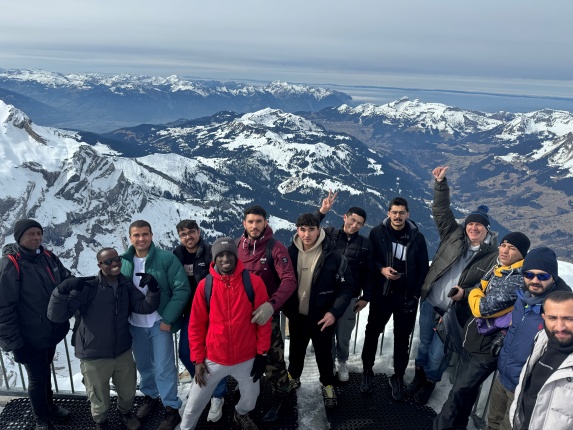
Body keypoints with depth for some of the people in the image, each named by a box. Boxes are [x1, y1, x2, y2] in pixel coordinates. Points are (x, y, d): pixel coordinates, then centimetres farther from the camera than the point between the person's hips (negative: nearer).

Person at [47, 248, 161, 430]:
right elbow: (56, 316, -22)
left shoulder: (126, 285, -3)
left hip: (123, 352, 4)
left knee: (128, 392, 23)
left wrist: (153, 289, -24)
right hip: (94, 357, -4)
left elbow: (144, 307, -6)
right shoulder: (87, 287, -20)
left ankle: (125, 413, 55)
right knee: (100, 400, 16)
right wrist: (63, 290, -40)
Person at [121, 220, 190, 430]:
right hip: (135, 324, 4)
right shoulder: (124, 262, 0)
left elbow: (182, 289, -15)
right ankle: (150, 396, 43)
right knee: (143, 365, 20)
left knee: (164, 368, 2)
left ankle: (172, 409, 18)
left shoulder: (167, 258, -14)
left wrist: (168, 319, -16)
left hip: (159, 323, -4)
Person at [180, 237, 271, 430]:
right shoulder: (205, 285, -9)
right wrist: (198, 359, -2)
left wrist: (262, 353, -3)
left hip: (247, 359, 0)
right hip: (213, 360, 0)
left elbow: (263, 320, -5)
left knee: (250, 400, 20)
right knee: (194, 405, 10)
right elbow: (196, 325, -1)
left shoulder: (254, 282, -12)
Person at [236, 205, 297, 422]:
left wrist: (272, 304, -40)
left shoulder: (275, 248, -17)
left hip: (267, 313, -4)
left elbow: (289, 280, -26)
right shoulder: (237, 246, -4)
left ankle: (278, 397, 29)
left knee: (273, 357, 5)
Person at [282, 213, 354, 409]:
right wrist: (286, 308, -3)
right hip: (297, 315, 3)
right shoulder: (291, 253, -9)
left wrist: (334, 312, -21)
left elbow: (347, 287, -13)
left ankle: (328, 385, 40)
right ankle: (293, 377, 48)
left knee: (323, 353, 15)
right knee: (296, 350, 22)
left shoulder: (333, 256, -18)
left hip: (322, 317, -3)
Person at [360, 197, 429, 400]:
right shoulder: (377, 232, -5)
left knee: (402, 337, 11)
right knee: (372, 332, 10)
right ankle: (367, 371, 28)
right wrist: (381, 269, -18)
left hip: (407, 296, 0)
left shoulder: (417, 237, -4)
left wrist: (415, 294, -6)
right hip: (381, 293, 0)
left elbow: (423, 268, 0)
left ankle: (398, 377, 27)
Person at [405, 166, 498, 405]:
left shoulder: (493, 256, -8)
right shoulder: (454, 235, -1)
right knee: (424, 344, 19)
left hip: (454, 312, -3)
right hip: (429, 302, 3)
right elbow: (441, 211, 0)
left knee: (437, 353, 6)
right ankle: (418, 377, 42)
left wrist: (466, 293, -21)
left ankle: (429, 383, 34)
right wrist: (441, 183, -6)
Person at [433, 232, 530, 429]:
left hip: (487, 345, -9)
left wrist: (475, 296, -7)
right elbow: (479, 289, 17)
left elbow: (483, 308, -25)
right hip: (474, 337, 9)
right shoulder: (497, 269, 4)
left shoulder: (518, 280, -24)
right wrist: (477, 294, -3)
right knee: (464, 385, 23)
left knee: (461, 390, 1)